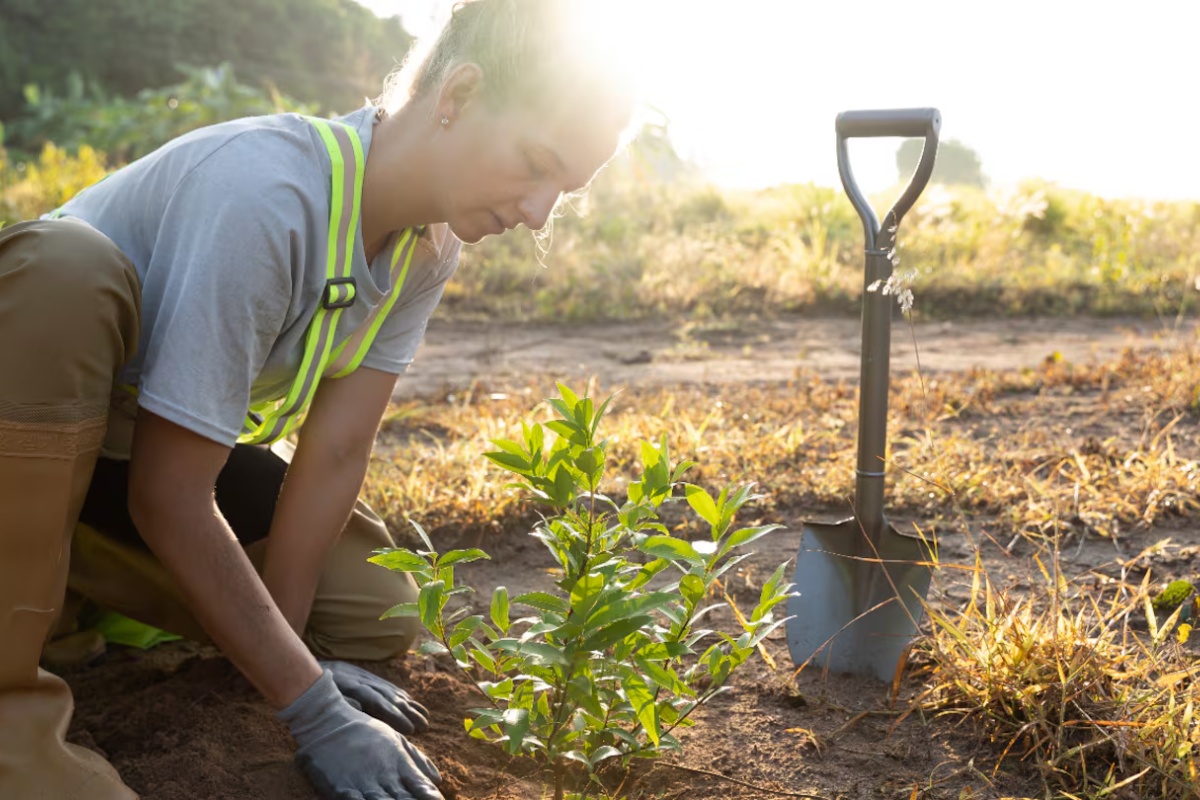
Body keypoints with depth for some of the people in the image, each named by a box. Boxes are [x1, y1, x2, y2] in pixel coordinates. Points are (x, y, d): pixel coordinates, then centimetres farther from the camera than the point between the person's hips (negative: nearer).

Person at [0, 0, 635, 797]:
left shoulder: (431, 244, -12)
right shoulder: (265, 196, -36)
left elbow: (336, 452, -10)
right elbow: (169, 493, -34)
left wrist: (288, 646, -14)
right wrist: (315, 711, -31)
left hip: (177, 438, 7)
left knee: (375, 613, -4)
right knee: (65, 267, -38)